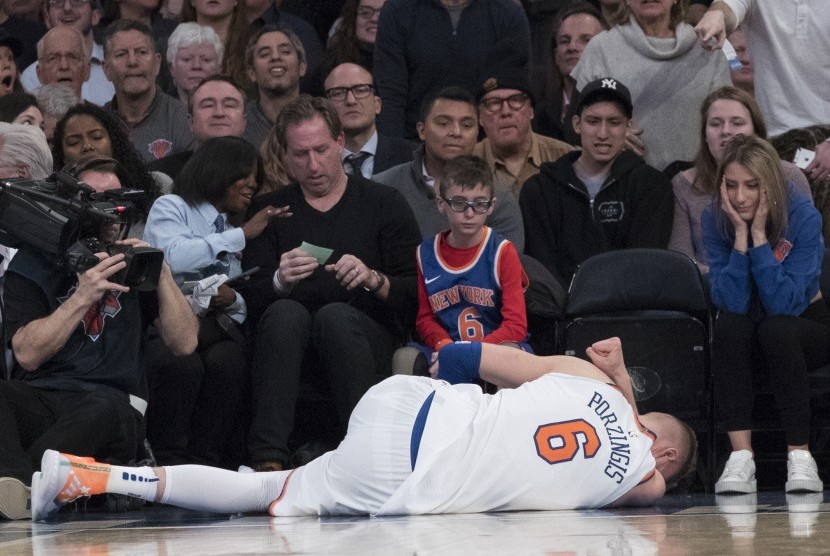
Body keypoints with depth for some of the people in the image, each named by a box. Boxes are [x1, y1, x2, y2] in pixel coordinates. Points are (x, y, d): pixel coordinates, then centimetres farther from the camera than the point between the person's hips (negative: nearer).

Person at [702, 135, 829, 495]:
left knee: (776, 328, -35)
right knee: (730, 325, -32)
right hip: (747, 334, 2)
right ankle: (740, 458, -34)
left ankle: (800, 458, -29)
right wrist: (741, 235, -30)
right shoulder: (715, 221, -14)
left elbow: (784, 303, -29)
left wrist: (759, 234, -32)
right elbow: (731, 303, -23)